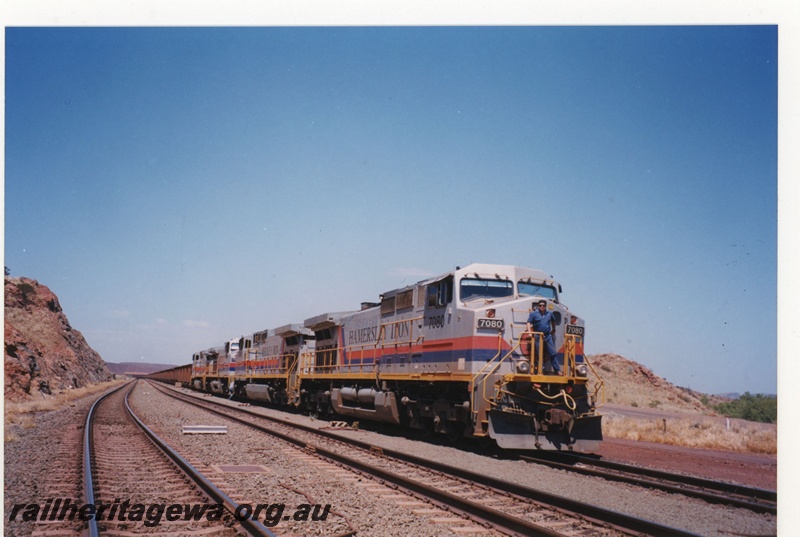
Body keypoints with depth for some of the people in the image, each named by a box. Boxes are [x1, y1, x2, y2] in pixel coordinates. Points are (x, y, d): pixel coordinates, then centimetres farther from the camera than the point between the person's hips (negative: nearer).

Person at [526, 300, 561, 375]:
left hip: (548, 336, 3)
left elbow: (553, 321, 32)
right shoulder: (533, 314, 1)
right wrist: (529, 332, -21)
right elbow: (529, 323, -8)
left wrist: (553, 329, 30)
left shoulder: (549, 313, 13)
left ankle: (557, 370, 4)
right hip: (538, 337, -3)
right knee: (539, 354, 0)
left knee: (552, 353, 0)